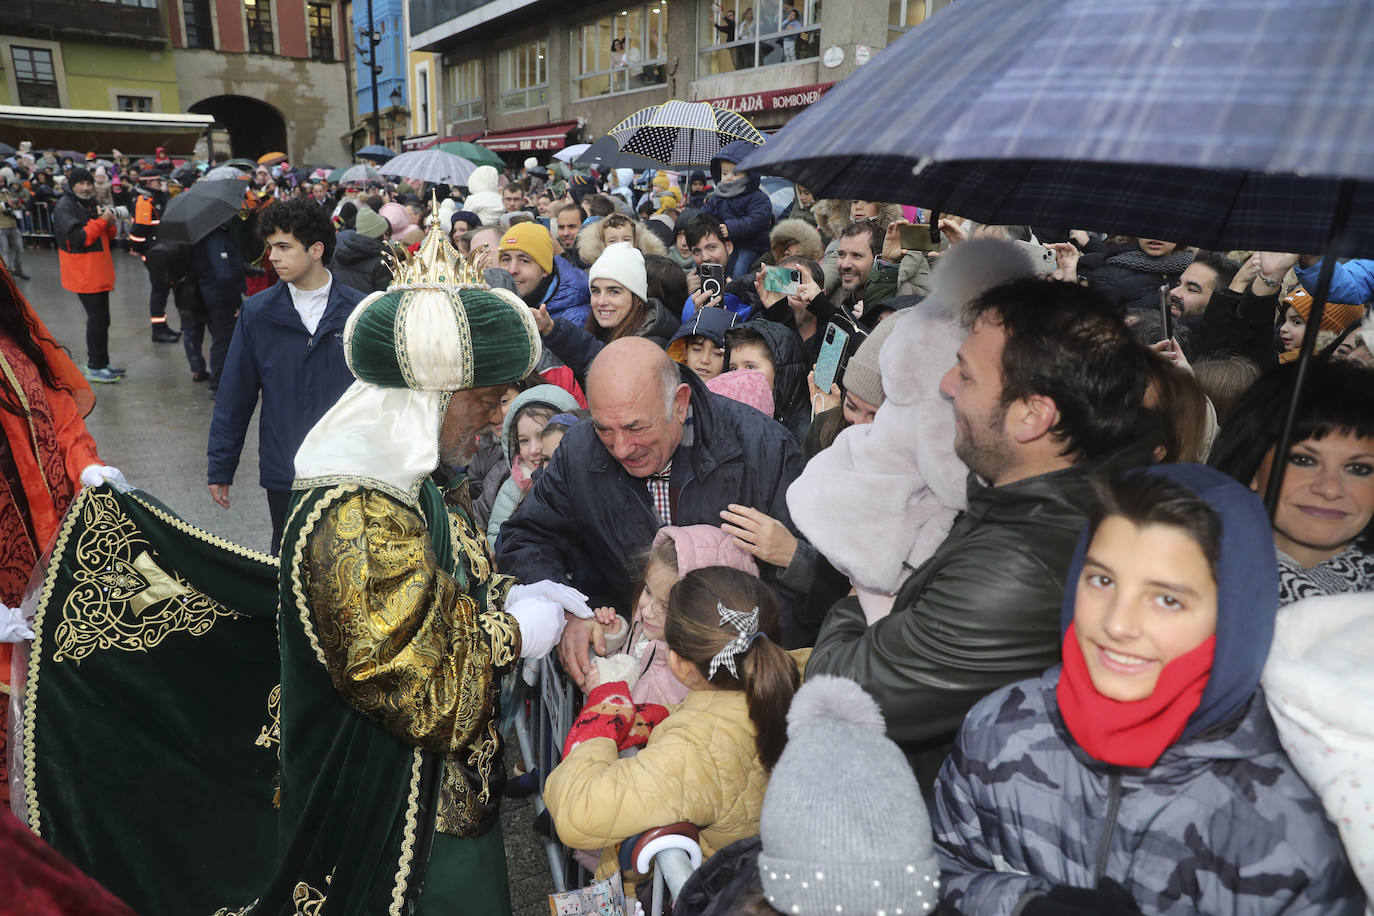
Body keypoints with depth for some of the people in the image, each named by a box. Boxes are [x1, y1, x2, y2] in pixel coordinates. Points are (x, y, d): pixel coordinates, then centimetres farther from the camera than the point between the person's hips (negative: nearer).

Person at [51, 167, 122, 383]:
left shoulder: (90, 205, 17)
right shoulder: (64, 208, -11)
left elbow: (108, 237, 18)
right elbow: (77, 238, -22)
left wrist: (109, 224, -3)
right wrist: (101, 221, -21)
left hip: (98, 274, 9)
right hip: (84, 274, -9)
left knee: (101, 319, 14)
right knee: (98, 319, -10)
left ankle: (100, 363, 23)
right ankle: (94, 368, -4)